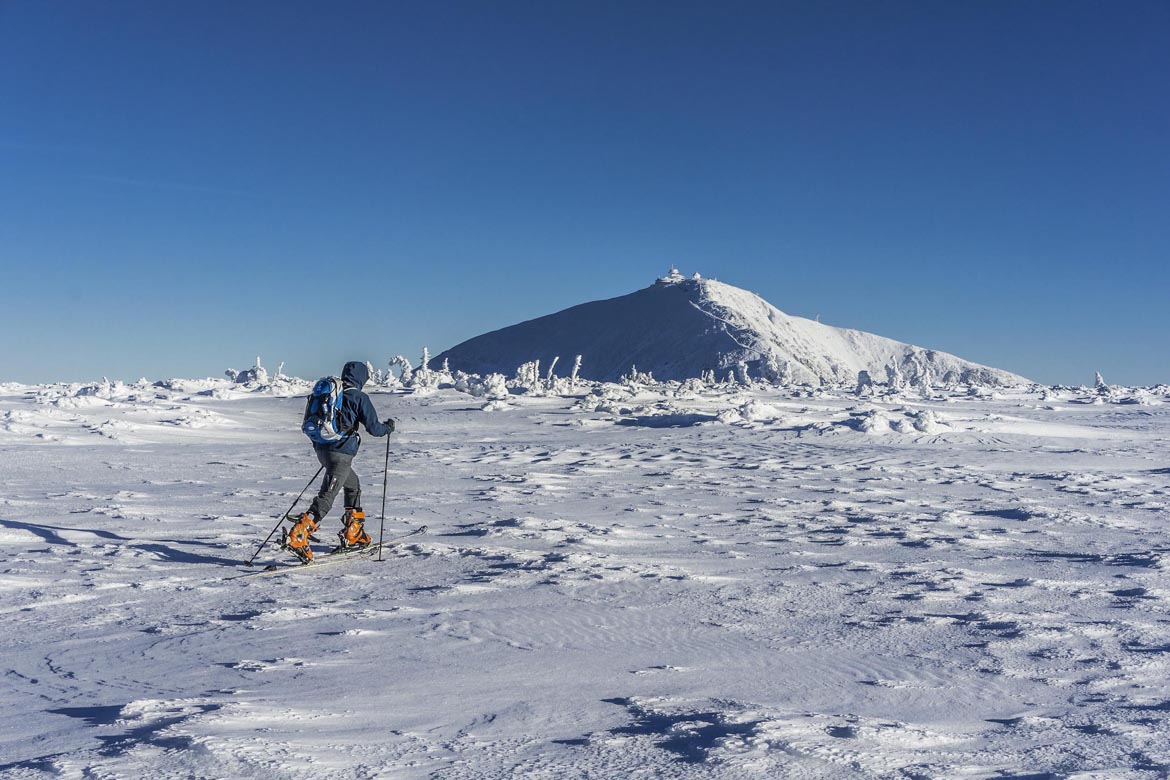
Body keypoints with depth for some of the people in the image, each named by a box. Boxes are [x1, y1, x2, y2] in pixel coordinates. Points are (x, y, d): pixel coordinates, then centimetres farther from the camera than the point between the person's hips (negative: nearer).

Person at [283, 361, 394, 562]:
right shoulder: (359, 398, -7)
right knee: (326, 497, -10)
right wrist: (387, 427, 13)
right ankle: (296, 538, -22)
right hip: (341, 453, -8)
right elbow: (373, 428, -7)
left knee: (353, 485, 24)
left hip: (321, 449, 8)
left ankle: (353, 536, 28)